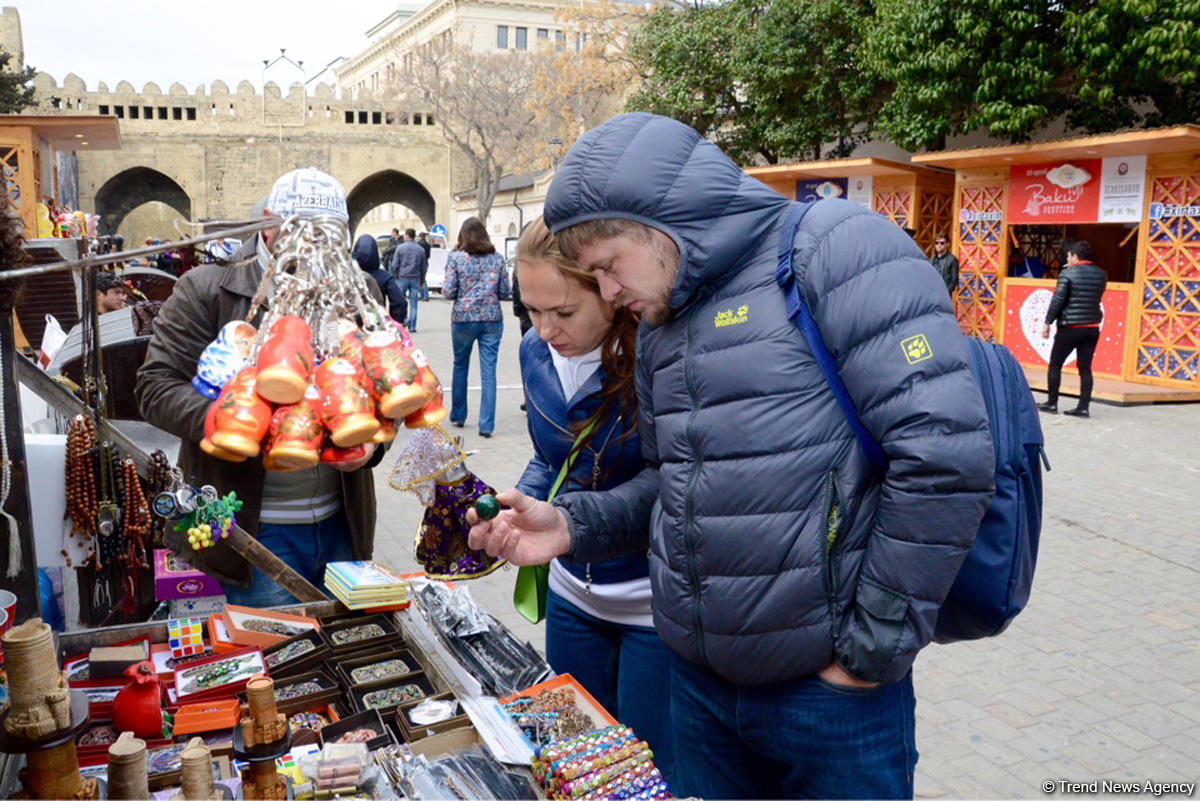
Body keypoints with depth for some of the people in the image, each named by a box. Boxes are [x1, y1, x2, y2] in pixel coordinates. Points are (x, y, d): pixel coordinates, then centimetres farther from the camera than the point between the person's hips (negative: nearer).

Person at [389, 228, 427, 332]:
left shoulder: (400, 247, -3)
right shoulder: (421, 249, 6)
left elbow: (395, 265, -5)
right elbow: (424, 267, 11)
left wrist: (394, 277, 8)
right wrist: (422, 281, 19)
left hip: (403, 277, -2)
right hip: (415, 279, 2)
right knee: (413, 303, 4)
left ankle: (404, 319, -8)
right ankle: (412, 326, 4)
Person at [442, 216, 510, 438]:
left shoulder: (456, 257, -3)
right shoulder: (497, 258, 3)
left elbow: (448, 292, -7)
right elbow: (505, 293, 3)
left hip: (463, 318, 0)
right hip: (492, 319, 1)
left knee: (460, 367, 18)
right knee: (489, 371, 0)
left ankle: (458, 416, 29)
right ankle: (486, 425, -3)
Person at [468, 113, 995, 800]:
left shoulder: (832, 248, -14)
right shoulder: (660, 327, 11)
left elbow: (945, 455, -21)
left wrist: (873, 647, -15)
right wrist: (573, 524, 2)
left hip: (829, 690, -6)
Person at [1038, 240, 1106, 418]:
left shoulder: (1067, 274, -9)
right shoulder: (1101, 275, 8)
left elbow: (1057, 300, -12)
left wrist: (1047, 323, -6)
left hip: (1070, 327, -5)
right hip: (1092, 327, 5)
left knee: (1055, 365, 7)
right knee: (1085, 368, 6)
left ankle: (1051, 403, 10)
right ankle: (1083, 407, 3)